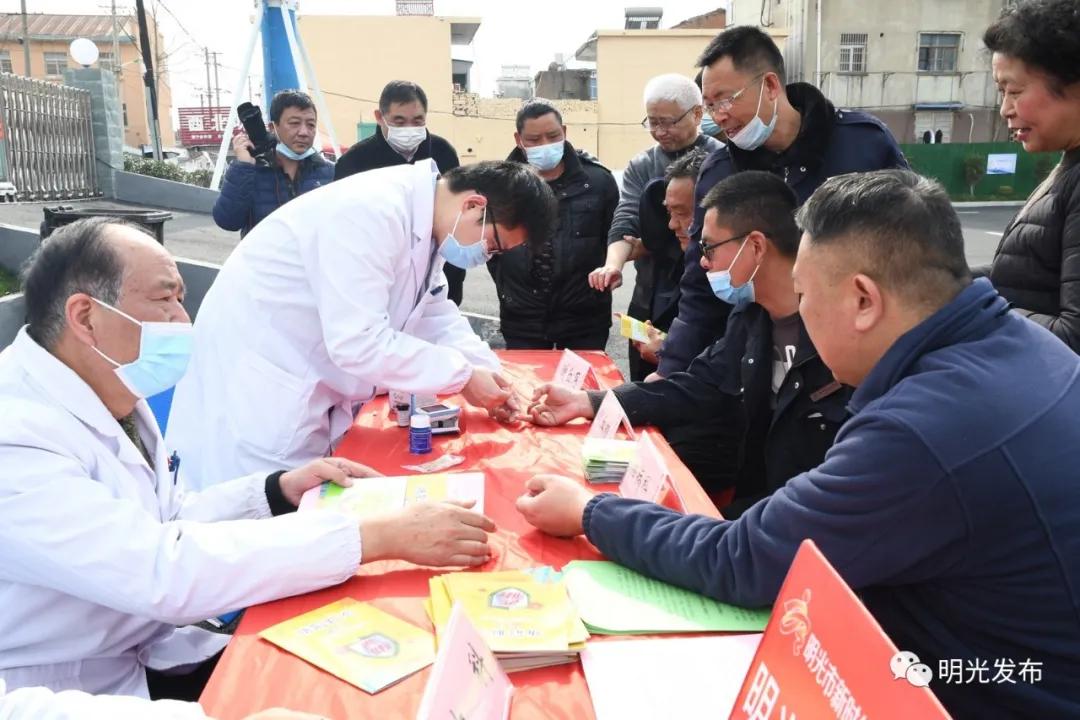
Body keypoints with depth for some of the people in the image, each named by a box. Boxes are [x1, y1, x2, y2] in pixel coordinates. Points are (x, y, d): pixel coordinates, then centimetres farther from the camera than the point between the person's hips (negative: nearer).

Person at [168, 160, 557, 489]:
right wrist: (463, 374, -22)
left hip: (317, 380, 9)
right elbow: (357, 343, -31)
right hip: (257, 381, -9)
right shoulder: (372, 212, -28)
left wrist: (489, 372, -4)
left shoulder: (423, 221, 2)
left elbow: (435, 314, 11)